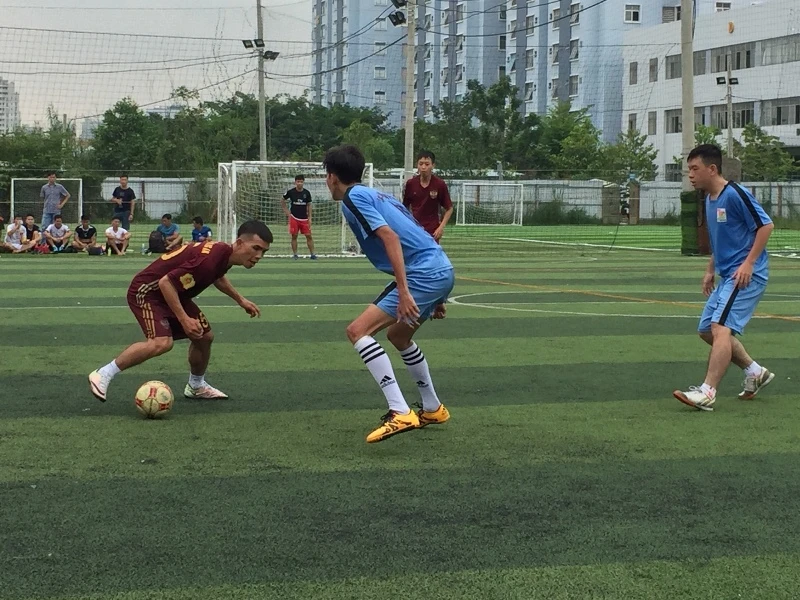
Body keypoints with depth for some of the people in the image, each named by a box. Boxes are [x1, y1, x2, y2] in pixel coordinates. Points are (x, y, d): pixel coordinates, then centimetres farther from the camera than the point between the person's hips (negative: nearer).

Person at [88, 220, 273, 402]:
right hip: (147, 291, -10)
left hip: (173, 293, 10)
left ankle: (196, 386, 34)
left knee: (205, 336, 11)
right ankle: (103, 375, -19)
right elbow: (165, 282, -31)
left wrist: (240, 300, 26)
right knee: (162, 342, -29)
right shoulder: (209, 259, -33)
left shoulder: (226, 254, -2)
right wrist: (184, 319, -30)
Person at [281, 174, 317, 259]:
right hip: (294, 217, -1)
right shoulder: (290, 191, -5)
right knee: (294, 236, 2)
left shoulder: (307, 193, 0)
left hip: (304, 218, 1)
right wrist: (286, 211, 4)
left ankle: (312, 254, 3)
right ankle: (295, 255, 10)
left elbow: (309, 205, 7)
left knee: (309, 236, -2)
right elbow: (282, 200, 10)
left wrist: (309, 218, 1)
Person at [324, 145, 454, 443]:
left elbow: (390, 237, -18)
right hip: (442, 270, 10)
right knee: (398, 335, 30)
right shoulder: (379, 196, 24)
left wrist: (404, 291, -24)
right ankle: (433, 409, 39)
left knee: (358, 330, -12)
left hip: (424, 274, -10)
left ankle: (400, 413, -21)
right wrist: (434, 297, 29)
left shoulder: (353, 197, -4)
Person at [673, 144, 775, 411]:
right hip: (727, 275, 10)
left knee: (720, 328, -20)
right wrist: (710, 270, 19)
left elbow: (766, 225, -16)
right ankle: (755, 372, 24)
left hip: (745, 275, -10)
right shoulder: (710, 199, 13)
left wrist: (749, 263, -20)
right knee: (707, 329, 12)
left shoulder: (735, 194, -15)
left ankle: (707, 392, -23)